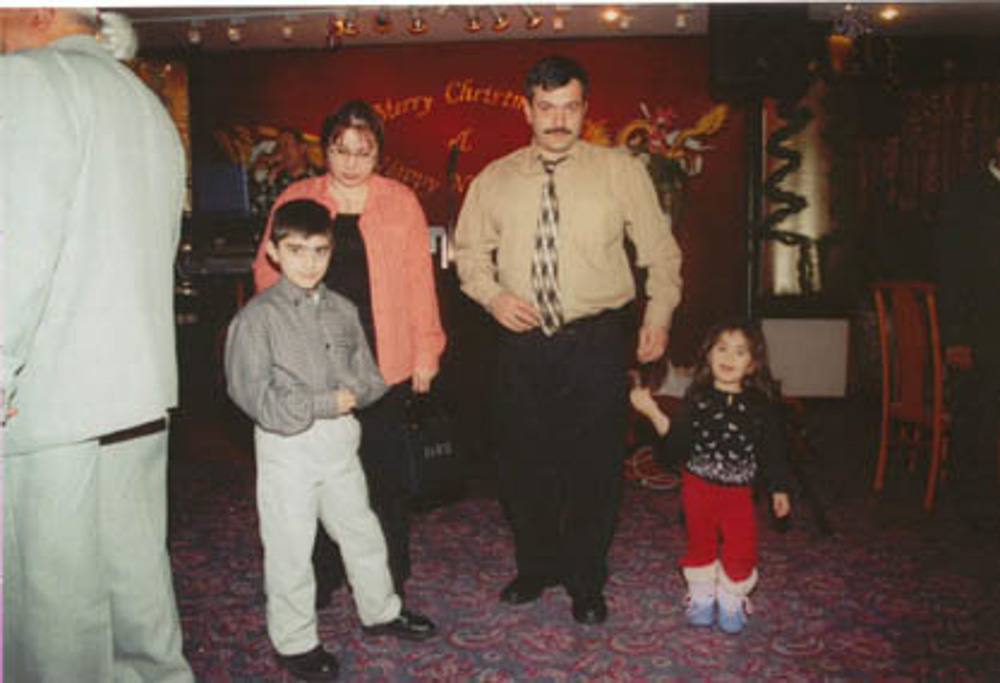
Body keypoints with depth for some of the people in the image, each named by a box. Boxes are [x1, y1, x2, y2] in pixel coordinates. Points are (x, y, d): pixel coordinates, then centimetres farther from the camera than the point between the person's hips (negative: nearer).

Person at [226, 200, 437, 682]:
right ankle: (294, 641, 26)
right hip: (286, 446, -5)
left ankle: (380, 611, 39)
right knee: (290, 548, 7)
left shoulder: (342, 310, 6)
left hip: (339, 439, 5)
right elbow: (256, 396, -18)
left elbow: (370, 379, 6)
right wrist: (327, 402, -18)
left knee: (362, 533, 18)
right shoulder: (257, 316, -11)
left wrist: (350, 393, -16)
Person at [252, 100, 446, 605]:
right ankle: (320, 577, 23)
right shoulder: (296, 199, 8)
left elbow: (419, 280, 5)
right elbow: (267, 271, 13)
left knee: (384, 468, 5)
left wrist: (425, 354, 2)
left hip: (384, 360, -1)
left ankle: (388, 578, 21)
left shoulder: (401, 201, 7)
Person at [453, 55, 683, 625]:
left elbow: (661, 250, 8)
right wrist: (492, 294, -5)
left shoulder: (622, 171, 1)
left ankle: (587, 582, 28)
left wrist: (659, 316, 1)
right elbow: (469, 252, 13)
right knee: (523, 462, 12)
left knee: (596, 466, 5)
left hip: (595, 342, -2)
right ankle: (538, 566, 35)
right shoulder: (495, 180, 5)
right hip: (522, 341, 2)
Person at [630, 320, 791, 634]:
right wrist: (654, 413, -24)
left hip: (739, 490, 0)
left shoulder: (761, 405, -4)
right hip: (698, 486, 0)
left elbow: (773, 451, 5)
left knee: (742, 546, -3)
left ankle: (732, 601, 21)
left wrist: (779, 490, 4)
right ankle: (702, 597, 33)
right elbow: (675, 447, -12)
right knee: (700, 542, 12)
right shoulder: (697, 398, -8)